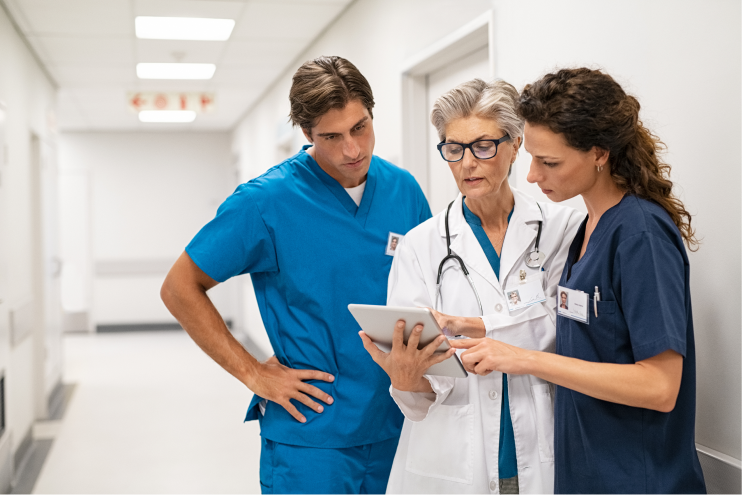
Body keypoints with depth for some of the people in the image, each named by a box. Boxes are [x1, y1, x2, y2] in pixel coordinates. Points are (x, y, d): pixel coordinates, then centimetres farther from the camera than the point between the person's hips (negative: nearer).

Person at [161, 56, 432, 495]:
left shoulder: (404, 190, 1)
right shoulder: (267, 200, -12)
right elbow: (180, 289, -7)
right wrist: (253, 373, -10)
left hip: (398, 427, 5)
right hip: (311, 435, -4)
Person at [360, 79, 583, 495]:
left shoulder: (563, 228, -2)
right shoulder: (420, 245, -1)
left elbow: (562, 336, -11)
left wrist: (467, 327, -20)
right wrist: (406, 379, -27)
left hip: (545, 461, 0)